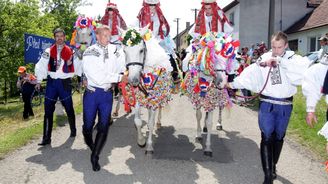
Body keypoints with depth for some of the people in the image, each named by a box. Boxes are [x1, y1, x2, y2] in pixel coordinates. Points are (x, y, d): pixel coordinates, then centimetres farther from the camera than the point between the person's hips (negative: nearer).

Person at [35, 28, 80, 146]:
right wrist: (39, 81, -2)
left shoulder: (70, 51, 4)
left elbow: (75, 68, 8)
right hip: (51, 82, 1)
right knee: (48, 111, -1)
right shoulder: (48, 51, 5)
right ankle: (46, 137, 3)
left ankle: (73, 130, 32)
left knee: (69, 108, 10)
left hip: (65, 82, -1)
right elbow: (41, 66, 3)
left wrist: (70, 64, -11)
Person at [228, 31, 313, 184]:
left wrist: (279, 60, -29)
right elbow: (250, 73, -7)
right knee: (267, 138, -5)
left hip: (285, 105, 1)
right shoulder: (264, 58, -1)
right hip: (267, 104, 0)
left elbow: (305, 67, -26)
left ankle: (273, 166, 37)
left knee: (279, 137, 16)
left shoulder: (292, 58, -5)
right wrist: (233, 84, -17)